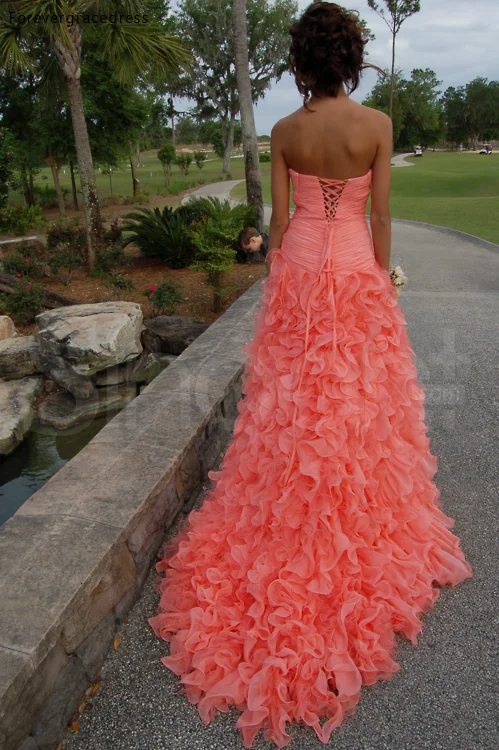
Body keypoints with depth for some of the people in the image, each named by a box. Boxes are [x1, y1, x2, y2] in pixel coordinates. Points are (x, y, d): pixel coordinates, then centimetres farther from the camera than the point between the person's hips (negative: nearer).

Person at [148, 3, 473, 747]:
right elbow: (380, 218, -5)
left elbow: (279, 217, 3)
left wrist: (279, 282, 12)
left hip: (296, 271, 3)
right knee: (360, 404, 8)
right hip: (355, 272, -2)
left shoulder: (284, 131, 2)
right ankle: (361, 527, 20)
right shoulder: (377, 124, -5)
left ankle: (290, 525, 23)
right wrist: (383, 285, 4)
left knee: (292, 404, 10)